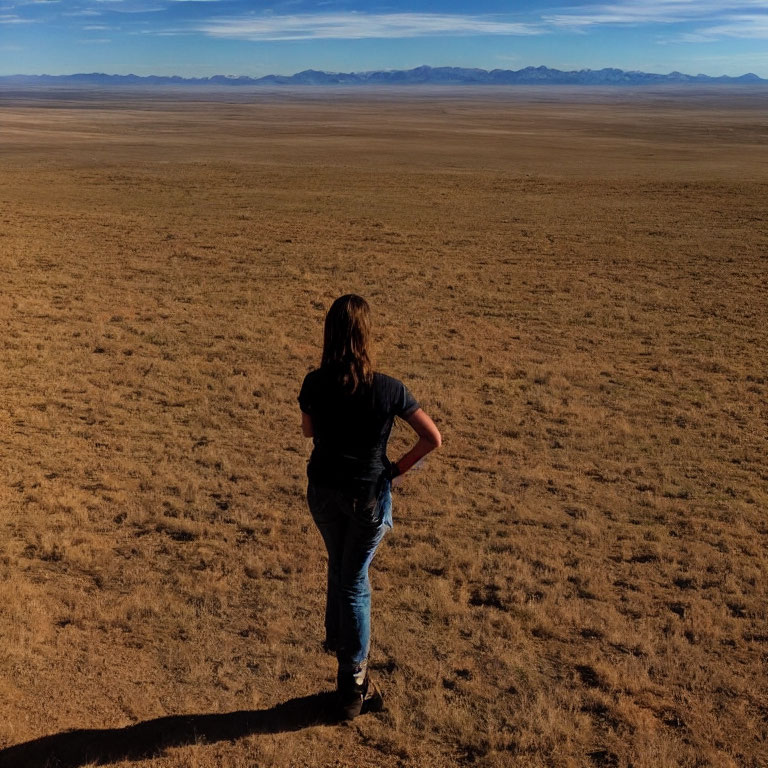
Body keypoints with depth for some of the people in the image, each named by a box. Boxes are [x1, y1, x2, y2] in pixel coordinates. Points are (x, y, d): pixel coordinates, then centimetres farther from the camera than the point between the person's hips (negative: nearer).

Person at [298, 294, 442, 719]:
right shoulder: (388, 389, -18)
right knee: (354, 581, 10)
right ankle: (352, 685, 19)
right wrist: (399, 468, -1)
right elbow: (433, 437, -12)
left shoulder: (315, 384, -12)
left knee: (339, 568, 28)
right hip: (368, 496, -2)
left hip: (323, 490, 3)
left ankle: (336, 639, 48)